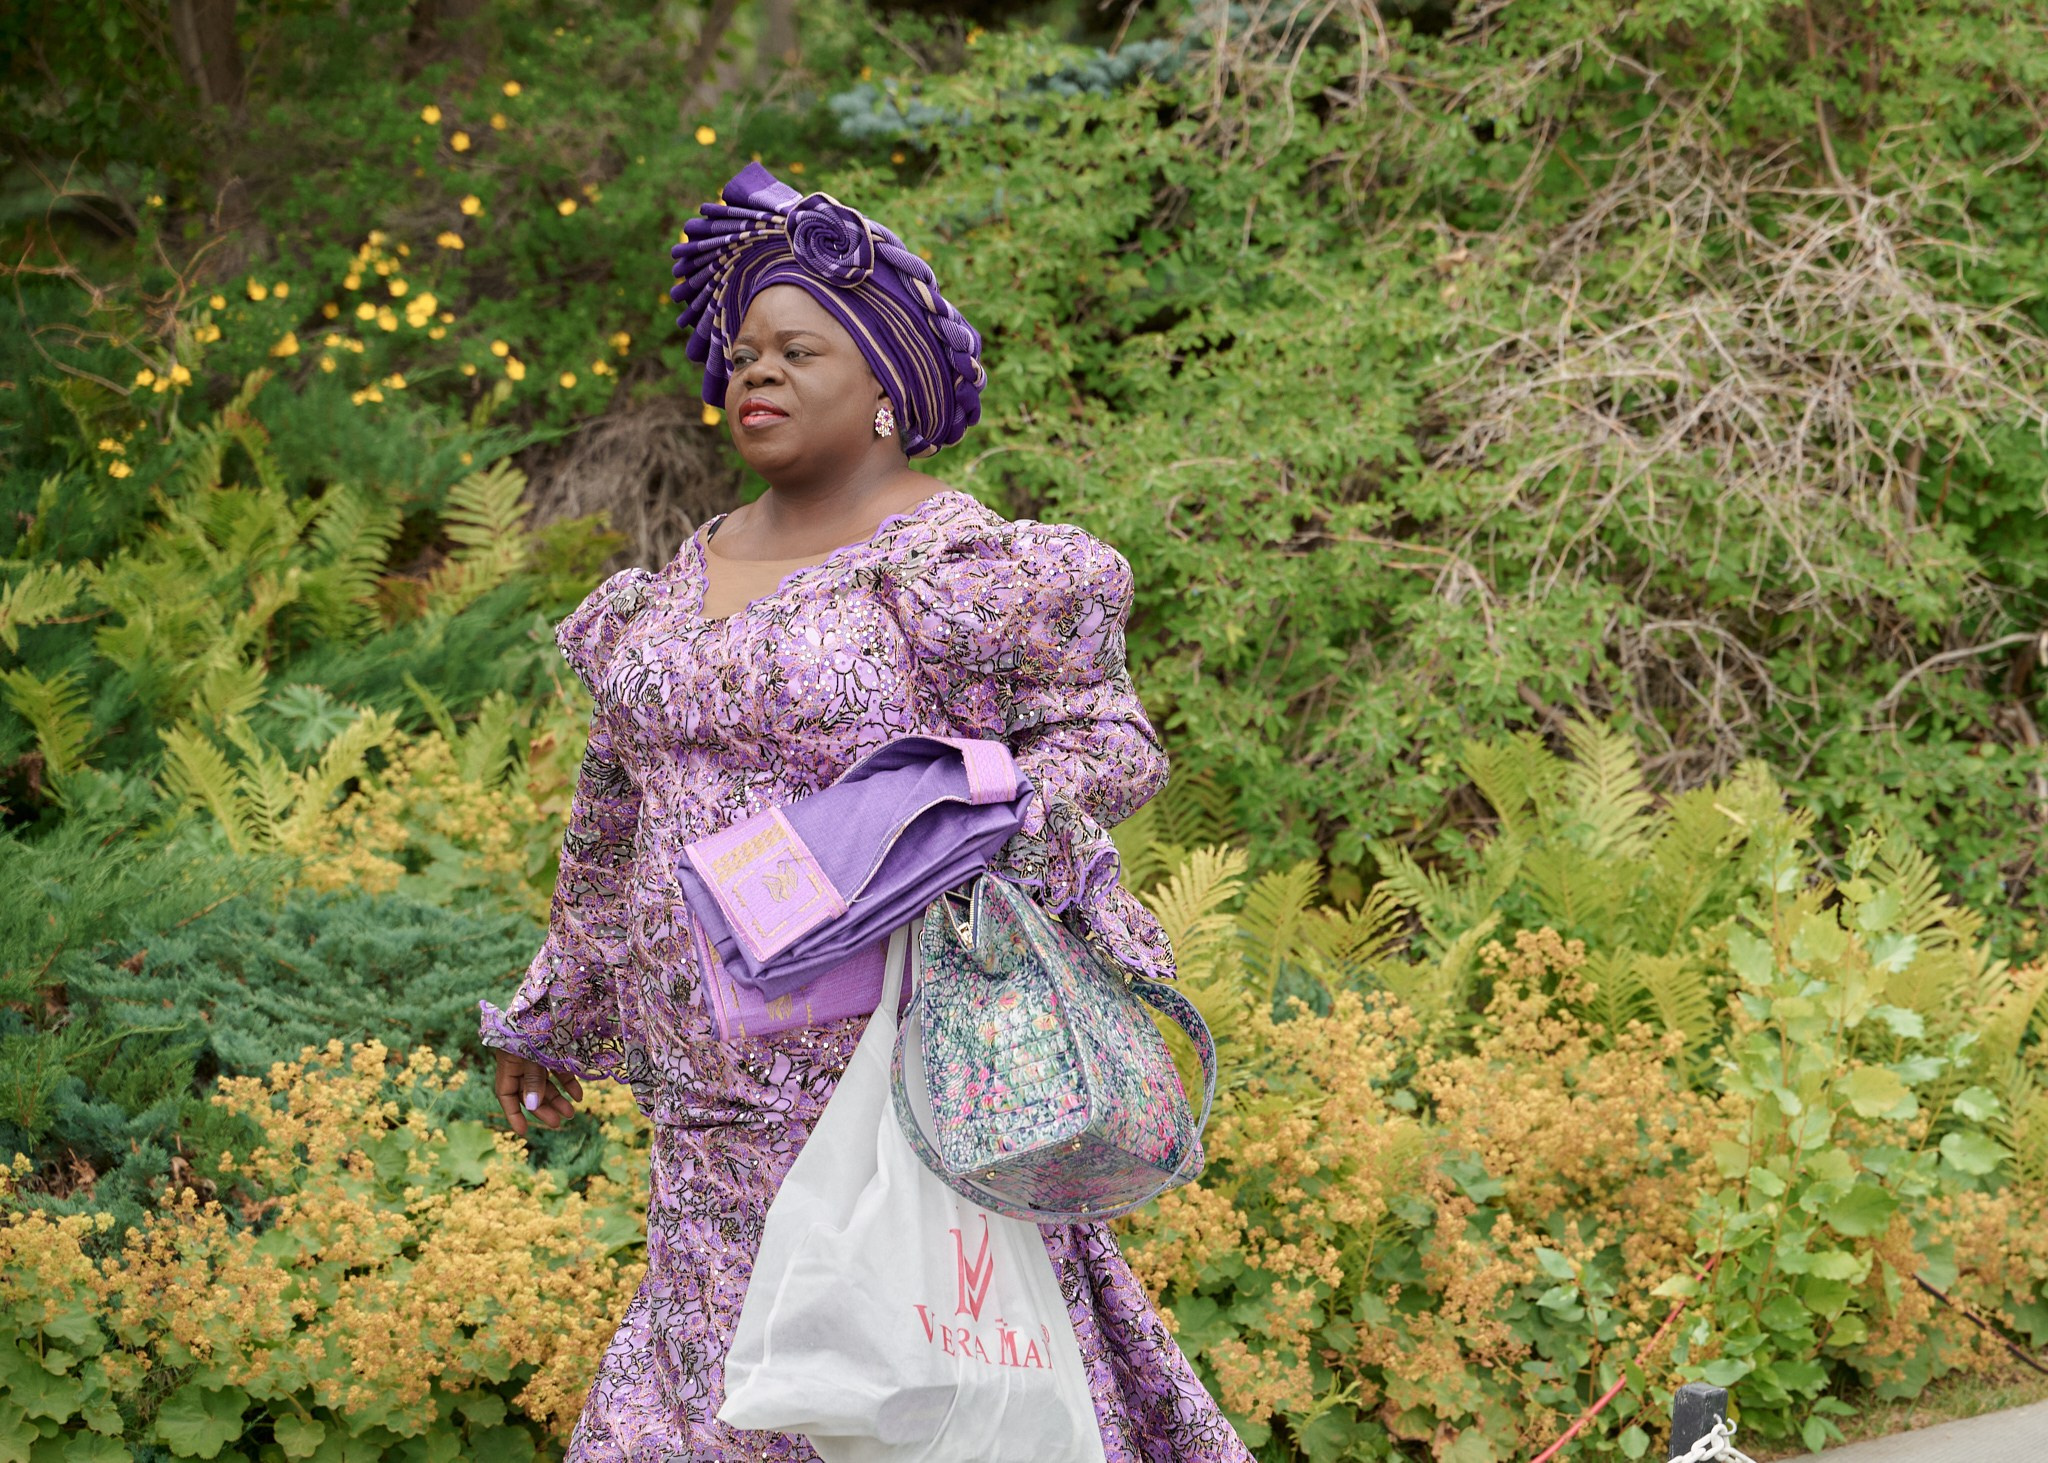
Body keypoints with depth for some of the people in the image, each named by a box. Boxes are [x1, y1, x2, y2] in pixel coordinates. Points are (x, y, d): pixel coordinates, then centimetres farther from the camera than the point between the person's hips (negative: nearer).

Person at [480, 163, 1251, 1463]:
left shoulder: (964, 571, -9)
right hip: (732, 1093, 6)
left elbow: (1106, 742, -8)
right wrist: (560, 1007, 27)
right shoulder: (694, 576, 12)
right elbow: (622, 804, 21)